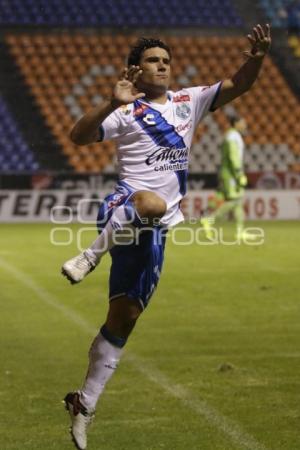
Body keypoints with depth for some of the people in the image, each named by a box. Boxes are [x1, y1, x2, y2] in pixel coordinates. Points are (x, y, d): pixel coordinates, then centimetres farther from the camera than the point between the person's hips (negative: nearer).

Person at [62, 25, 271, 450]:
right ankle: (93, 253, -25)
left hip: (152, 232, 5)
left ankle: (84, 404, 12)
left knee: (123, 319, 4)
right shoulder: (126, 112, 1)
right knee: (152, 203, -43)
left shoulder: (188, 102, 17)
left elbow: (237, 85, 12)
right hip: (123, 208, -5)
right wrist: (113, 103, -25)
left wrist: (256, 58, -8)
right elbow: (79, 136, -11)